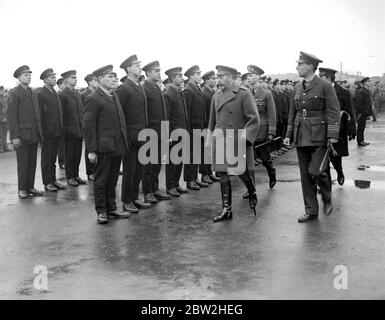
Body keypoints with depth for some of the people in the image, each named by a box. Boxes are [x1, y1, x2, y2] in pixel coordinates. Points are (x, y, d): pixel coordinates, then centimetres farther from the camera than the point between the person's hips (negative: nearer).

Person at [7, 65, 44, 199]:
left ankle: (30, 187, 15)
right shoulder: (15, 93, -5)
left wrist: (40, 133, 12)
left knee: (32, 162, 8)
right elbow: (10, 116, -10)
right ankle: (22, 189, 7)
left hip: (34, 135, 6)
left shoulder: (33, 94, 15)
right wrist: (15, 136, -16)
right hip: (22, 135, -6)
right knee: (22, 163, -1)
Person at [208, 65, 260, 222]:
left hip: (238, 143, -5)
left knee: (242, 172, -1)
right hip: (220, 142, 5)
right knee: (223, 175, 5)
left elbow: (254, 119, -10)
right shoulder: (217, 96, 12)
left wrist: (245, 136, -19)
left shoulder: (244, 94, -6)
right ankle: (226, 209, 13)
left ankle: (252, 193, 32)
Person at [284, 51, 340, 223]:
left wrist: (333, 135, -15)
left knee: (317, 171, -11)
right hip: (301, 137, 6)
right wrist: (289, 135, 13)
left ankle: (327, 199, 18)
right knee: (305, 175, 6)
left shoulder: (325, 86, -4)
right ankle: (311, 211, 15)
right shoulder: (297, 88, 13)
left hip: (319, 136, -6)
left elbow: (334, 112, -8)